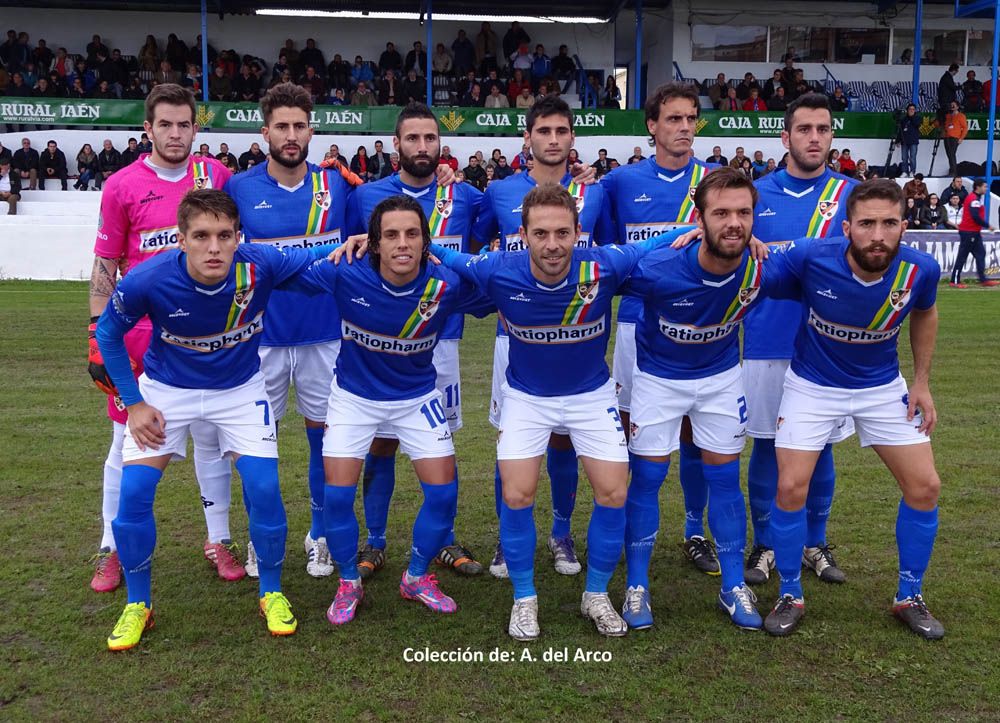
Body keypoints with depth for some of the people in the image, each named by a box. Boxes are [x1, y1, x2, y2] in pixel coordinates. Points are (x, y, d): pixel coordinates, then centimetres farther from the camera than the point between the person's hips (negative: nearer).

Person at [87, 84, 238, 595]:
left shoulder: (217, 176, 3)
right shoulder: (122, 186, -2)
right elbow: (105, 268, 1)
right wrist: (99, 340, -5)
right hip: (140, 335, -1)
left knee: (211, 437, 9)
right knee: (127, 442, 7)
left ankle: (219, 542, 22)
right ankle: (112, 550, 21)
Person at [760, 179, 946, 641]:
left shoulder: (920, 269, -20)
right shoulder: (811, 256, -29)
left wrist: (922, 381, 3)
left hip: (883, 387, 3)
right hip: (812, 386, -2)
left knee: (924, 486, 1)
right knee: (791, 488, -9)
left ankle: (909, 598, 22)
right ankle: (790, 597, 14)